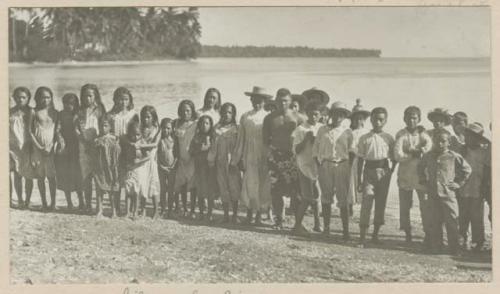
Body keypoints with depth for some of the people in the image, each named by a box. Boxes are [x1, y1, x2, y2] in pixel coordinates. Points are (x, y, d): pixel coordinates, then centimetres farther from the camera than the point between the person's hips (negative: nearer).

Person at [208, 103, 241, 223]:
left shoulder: (236, 129, 4)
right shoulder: (217, 128, 9)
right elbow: (214, 144, 6)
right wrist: (211, 159, -3)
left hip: (232, 162, -2)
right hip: (220, 162, 2)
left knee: (234, 188, -5)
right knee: (223, 188, 4)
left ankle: (235, 215, 4)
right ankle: (226, 215, 11)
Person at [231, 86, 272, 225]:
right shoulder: (245, 117, 6)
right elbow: (240, 139, 9)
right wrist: (236, 159, 7)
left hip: (264, 157, 0)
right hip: (249, 156, 0)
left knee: (263, 186, 1)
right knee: (249, 185, -4)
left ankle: (258, 215, 13)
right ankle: (249, 214, 11)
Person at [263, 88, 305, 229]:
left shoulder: (297, 118, 4)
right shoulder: (270, 118, 9)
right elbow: (265, 139, 11)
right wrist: (269, 154, -1)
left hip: (292, 156, -2)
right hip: (275, 156, 2)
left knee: (295, 190, -8)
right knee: (276, 191, 0)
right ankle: (278, 220, 9)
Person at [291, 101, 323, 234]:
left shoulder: (322, 128, 7)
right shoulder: (301, 129, -4)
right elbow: (296, 150, -7)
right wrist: (306, 139, -19)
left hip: (319, 165, 4)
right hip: (305, 165, -4)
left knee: (317, 196, 8)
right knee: (307, 197, -6)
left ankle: (317, 224, 21)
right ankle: (298, 225, 5)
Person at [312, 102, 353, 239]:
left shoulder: (347, 132, 6)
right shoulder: (322, 130, 7)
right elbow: (315, 149, 9)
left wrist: (349, 166, -2)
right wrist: (319, 166, 0)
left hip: (342, 166, -1)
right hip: (325, 165, 1)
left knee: (343, 199, -2)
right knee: (326, 197, 6)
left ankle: (345, 230, 0)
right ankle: (326, 227, 14)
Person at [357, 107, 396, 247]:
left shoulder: (389, 138, 6)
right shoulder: (364, 138, 4)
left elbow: (393, 158, 12)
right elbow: (360, 160, 4)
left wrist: (390, 172, -2)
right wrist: (359, 179, 1)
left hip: (384, 172, 2)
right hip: (369, 171, -2)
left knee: (381, 203, 6)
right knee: (366, 203, -9)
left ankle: (375, 234, 19)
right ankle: (362, 237, -9)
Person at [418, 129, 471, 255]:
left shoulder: (454, 157, -5)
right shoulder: (428, 156, 7)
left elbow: (467, 169, 4)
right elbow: (420, 168, 25)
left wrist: (458, 183, 1)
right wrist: (423, 181, 15)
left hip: (448, 194, -3)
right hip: (433, 193, 3)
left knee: (452, 222, -2)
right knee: (435, 222, 11)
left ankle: (454, 249, 4)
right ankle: (435, 247, 19)